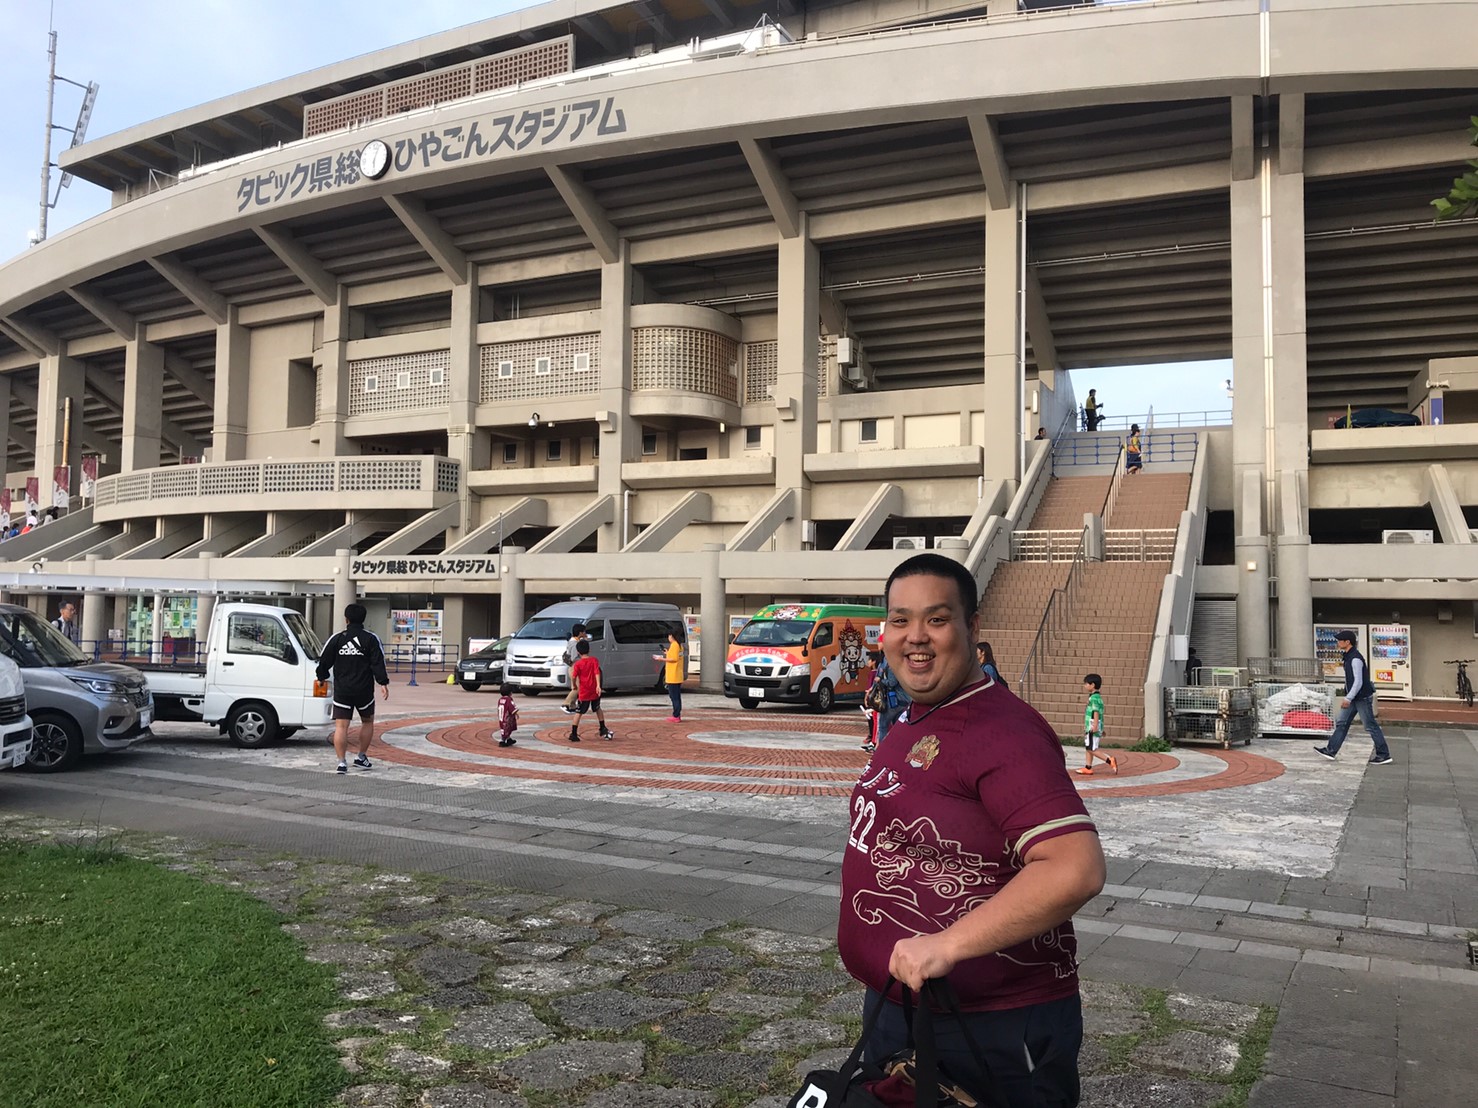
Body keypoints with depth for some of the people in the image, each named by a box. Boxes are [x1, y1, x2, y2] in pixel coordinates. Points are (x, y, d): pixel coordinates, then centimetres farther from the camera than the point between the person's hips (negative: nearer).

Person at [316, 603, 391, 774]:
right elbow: (378, 663, -9)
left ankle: (341, 762, -7)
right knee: (367, 721, 18)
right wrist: (383, 683, -8)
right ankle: (361, 757, 20)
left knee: (341, 726, 0)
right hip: (364, 690, 0)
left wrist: (322, 678, 24)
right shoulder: (370, 639, -2)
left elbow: (324, 662, 8)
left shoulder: (336, 639, 2)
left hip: (341, 690, 0)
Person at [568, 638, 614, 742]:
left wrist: (574, 685, 10)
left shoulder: (578, 663, -7)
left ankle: (574, 734, -2)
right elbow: (597, 673, -14)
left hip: (584, 693, -2)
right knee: (597, 709, 24)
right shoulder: (594, 661, -2)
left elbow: (574, 677, -9)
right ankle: (603, 729, 29)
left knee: (579, 713, 2)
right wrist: (598, 685, -22)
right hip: (594, 691, 2)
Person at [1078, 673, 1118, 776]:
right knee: (1088, 748, 11)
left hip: (1093, 728, -10)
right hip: (1090, 728, 10)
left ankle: (1110, 760, -6)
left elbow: (1096, 712, -22)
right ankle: (1088, 768, 13)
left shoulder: (1094, 698, -14)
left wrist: (1095, 726, -29)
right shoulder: (1095, 697, 17)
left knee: (1091, 749, -7)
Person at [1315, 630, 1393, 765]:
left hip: (1362, 698, -10)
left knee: (1371, 726, -1)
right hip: (1354, 698, 10)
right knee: (1341, 723, 9)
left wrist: (1348, 698, -24)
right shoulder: (1349, 656, 9)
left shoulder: (1355, 659, -22)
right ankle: (1331, 751, 12)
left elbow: (1358, 682, -24)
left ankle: (1384, 756, 9)